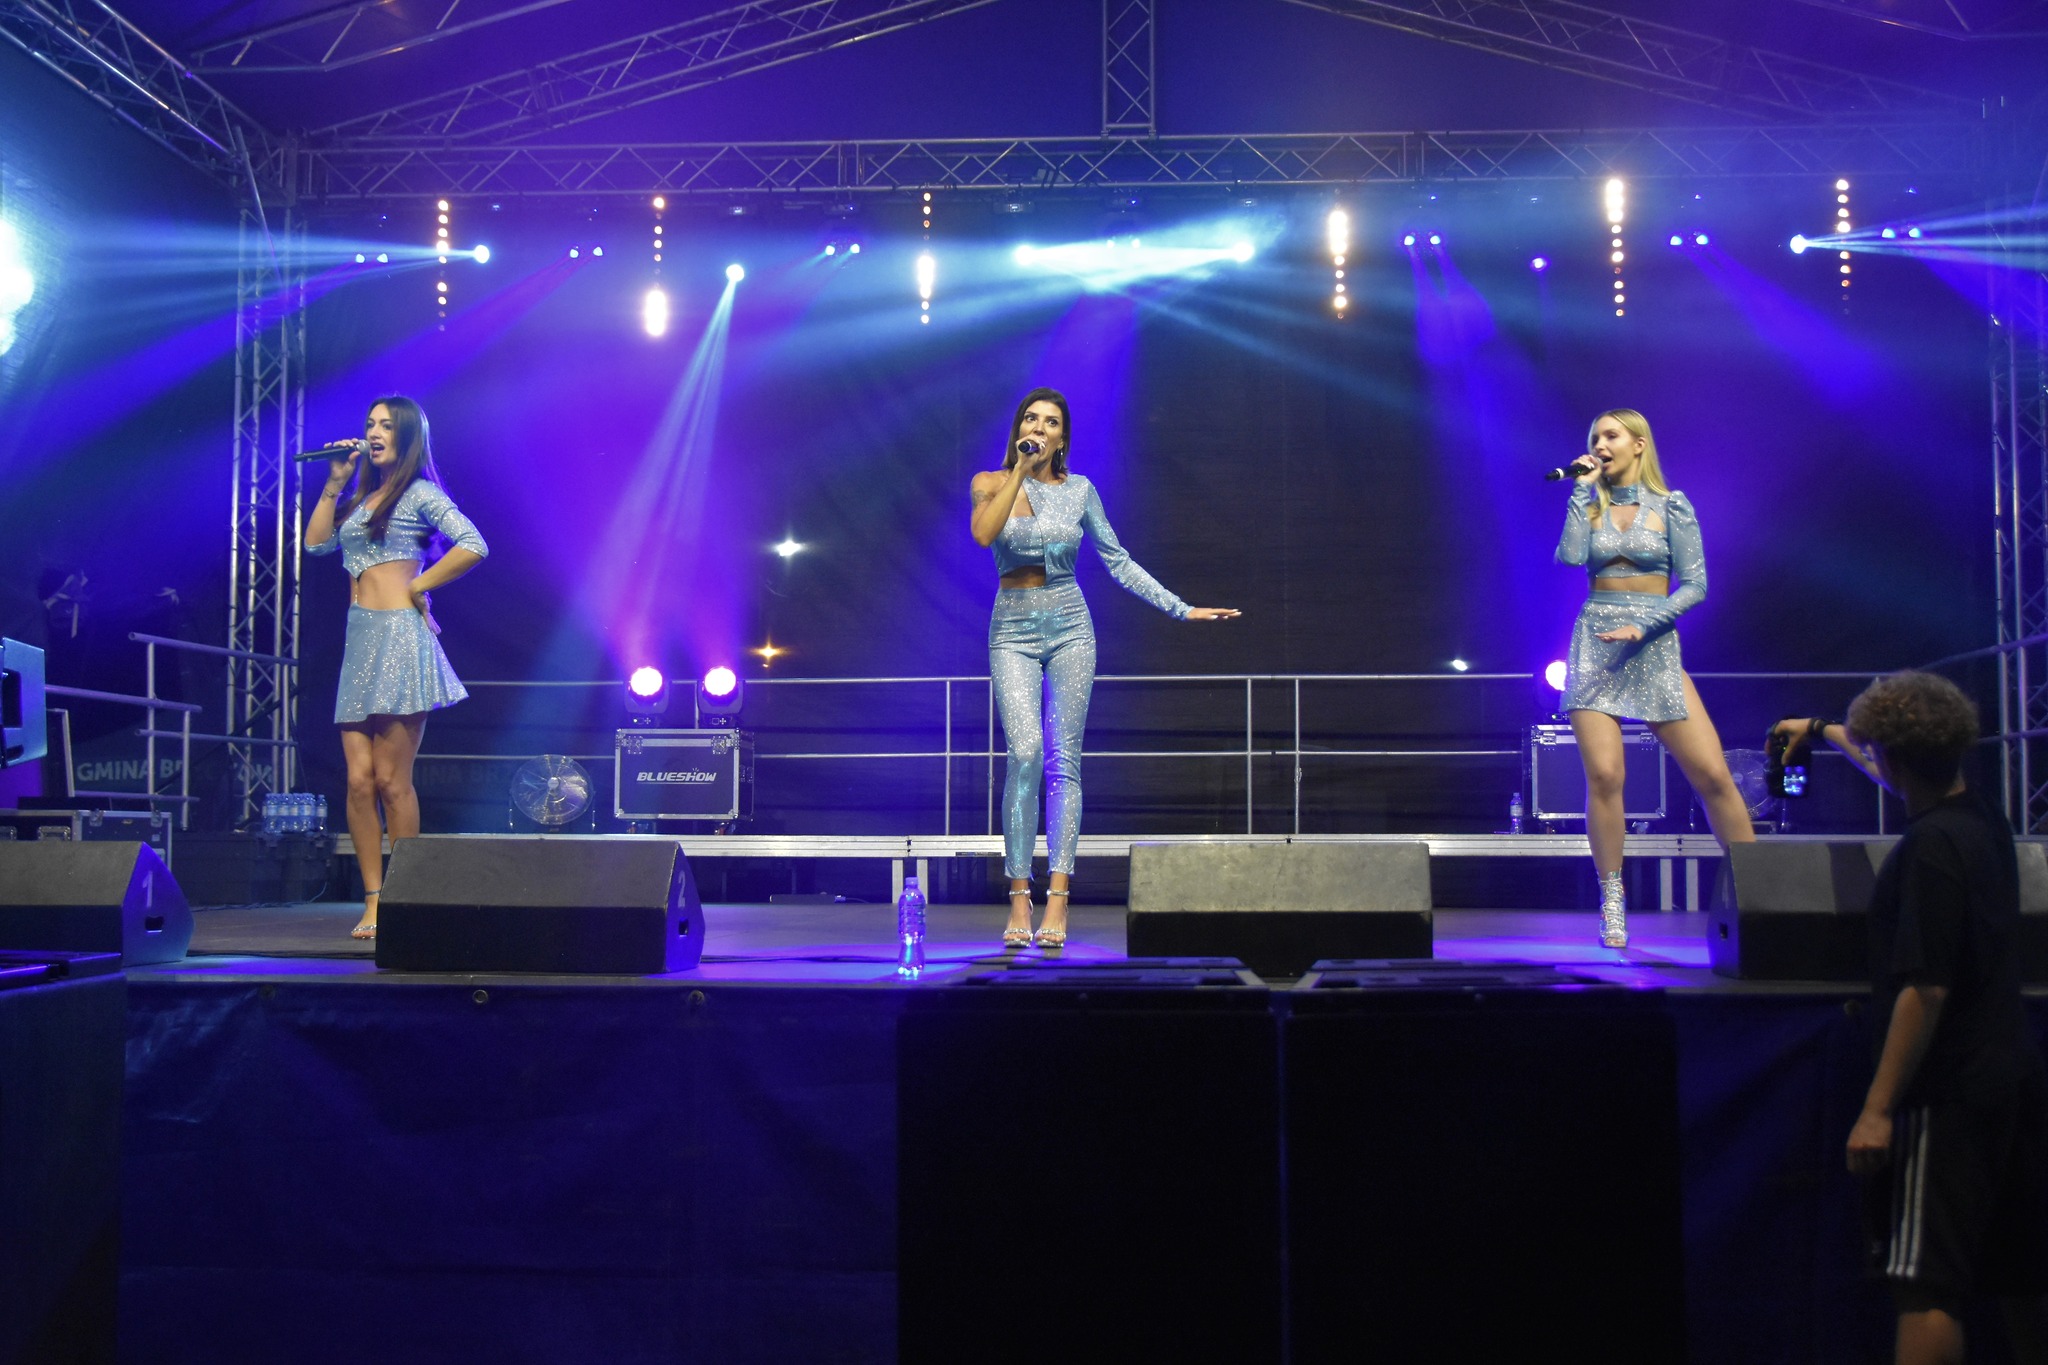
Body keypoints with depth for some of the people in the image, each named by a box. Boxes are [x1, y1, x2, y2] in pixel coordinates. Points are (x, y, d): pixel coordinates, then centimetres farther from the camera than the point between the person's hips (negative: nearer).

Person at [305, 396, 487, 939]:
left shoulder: (419, 493, 0)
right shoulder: (362, 498, 22)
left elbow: (473, 545, -12)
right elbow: (315, 542, 18)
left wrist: (418, 586, -7)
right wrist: (334, 484, 14)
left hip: (398, 638, -7)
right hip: (359, 640, 7)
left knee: (391, 779, -7)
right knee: (359, 778, -1)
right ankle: (373, 900, 2)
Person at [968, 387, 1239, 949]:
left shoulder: (1080, 490, 7)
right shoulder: (990, 483, 4)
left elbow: (1118, 562, 10)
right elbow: (984, 533, -18)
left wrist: (1182, 609, 7)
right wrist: (1019, 470, -15)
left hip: (1069, 629, 2)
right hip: (1014, 632, -1)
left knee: (1064, 760, -5)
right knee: (1026, 752, -18)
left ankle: (1057, 902, -5)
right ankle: (1019, 900, -12)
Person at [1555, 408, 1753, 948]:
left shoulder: (1671, 506, 5)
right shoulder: (1589, 504, 10)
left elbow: (1695, 584, 0)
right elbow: (1569, 558, -9)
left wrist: (1643, 624, -12)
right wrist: (1583, 489, -5)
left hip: (1654, 646, -1)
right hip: (1595, 645, 1)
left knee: (1713, 774, -6)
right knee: (1603, 776, -11)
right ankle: (1612, 904, 0)